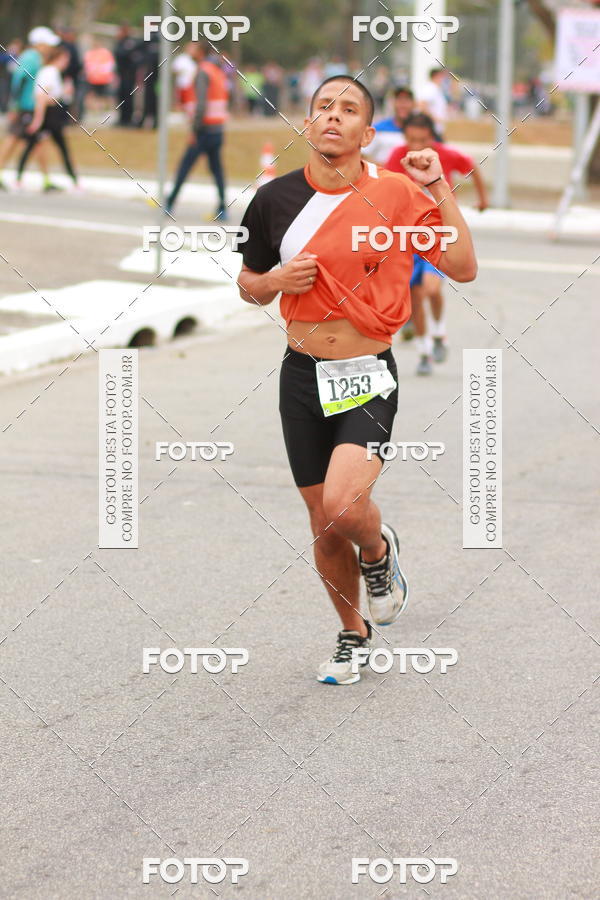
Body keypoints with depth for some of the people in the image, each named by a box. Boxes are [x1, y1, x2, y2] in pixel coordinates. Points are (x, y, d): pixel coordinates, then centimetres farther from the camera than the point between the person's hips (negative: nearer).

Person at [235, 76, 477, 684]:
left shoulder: (394, 193, -6)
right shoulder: (275, 198, 2)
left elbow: (463, 268, -6)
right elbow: (247, 285, 15)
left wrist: (439, 188, -12)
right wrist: (276, 280, -8)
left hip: (369, 376, -3)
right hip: (303, 377, 3)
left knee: (343, 504, -24)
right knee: (323, 525, 8)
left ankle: (378, 552, 13)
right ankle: (352, 633, 33)